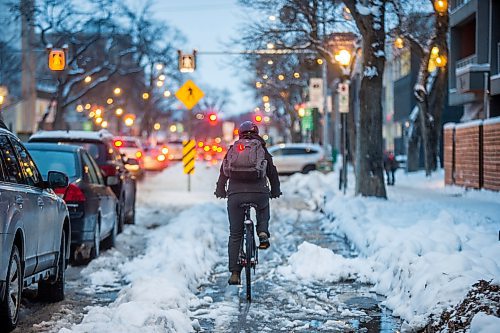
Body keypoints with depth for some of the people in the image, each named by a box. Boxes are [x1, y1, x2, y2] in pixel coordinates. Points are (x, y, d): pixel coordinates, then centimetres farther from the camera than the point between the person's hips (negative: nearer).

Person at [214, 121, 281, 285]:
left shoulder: (232, 150, 16)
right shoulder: (262, 150, 14)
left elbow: (223, 173, 19)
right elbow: (272, 173, 19)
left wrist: (220, 191, 33)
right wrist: (275, 192, 33)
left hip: (236, 194, 0)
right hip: (259, 193, 0)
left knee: (235, 235, 9)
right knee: (263, 209, 36)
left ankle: (235, 273, 4)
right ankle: (263, 233, 8)